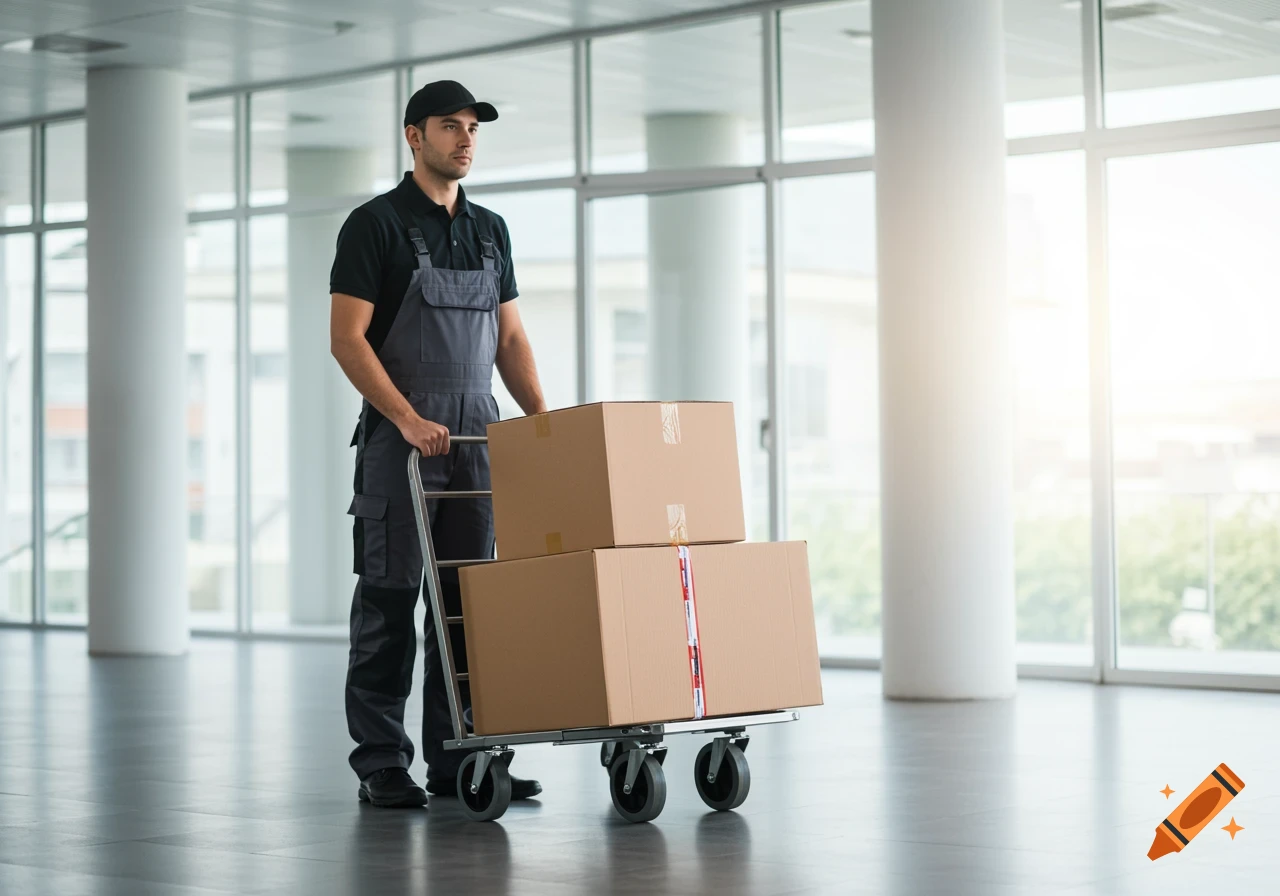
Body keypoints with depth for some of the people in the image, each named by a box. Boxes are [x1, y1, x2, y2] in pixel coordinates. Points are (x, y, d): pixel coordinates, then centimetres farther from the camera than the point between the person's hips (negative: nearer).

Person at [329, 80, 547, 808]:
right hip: (400, 435, -6)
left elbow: (510, 336, 16)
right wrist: (408, 418, -22)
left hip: (477, 434, 6)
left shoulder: (490, 230, 13)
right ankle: (381, 762, 4)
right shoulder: (377, 224, -7)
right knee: (390, 597, -2)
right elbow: (347, 338, -13)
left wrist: (544, 420, 2)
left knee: (468, 597, 6)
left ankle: (457, 756, 12)